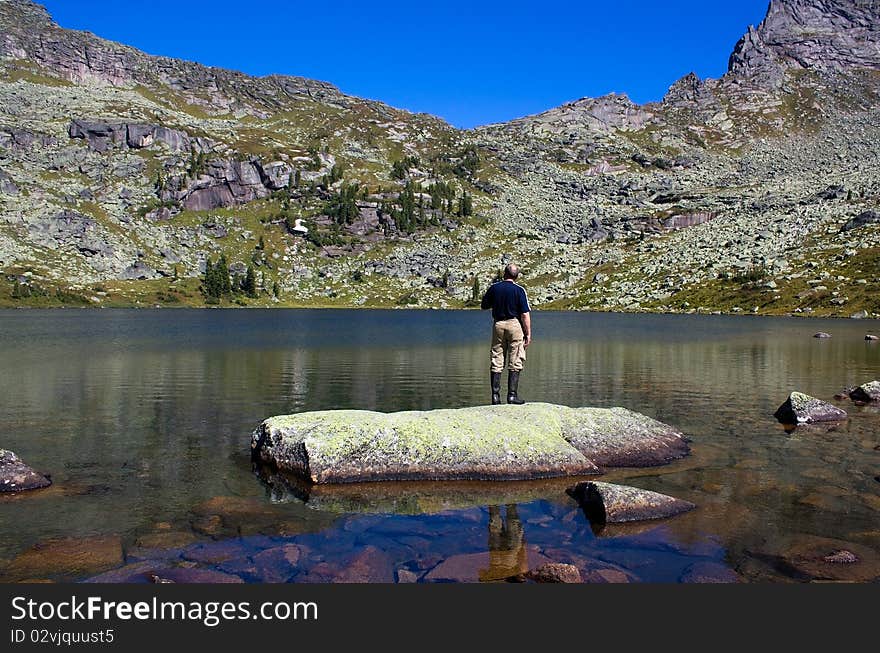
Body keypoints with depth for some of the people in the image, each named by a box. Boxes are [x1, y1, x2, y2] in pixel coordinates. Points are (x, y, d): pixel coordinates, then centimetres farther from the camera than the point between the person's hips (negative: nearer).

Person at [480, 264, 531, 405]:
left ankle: (495, 396, 5)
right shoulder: (519, 290, -6)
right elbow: (525, 315, -8)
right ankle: (512, 395, -1)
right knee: (515, 363, 3)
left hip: (498, 324, 3)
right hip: (515, 325, -3)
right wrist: (528, 334, -3)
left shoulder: (494, 288, 2)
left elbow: (484, 306, 13)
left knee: (496, 362, 7)